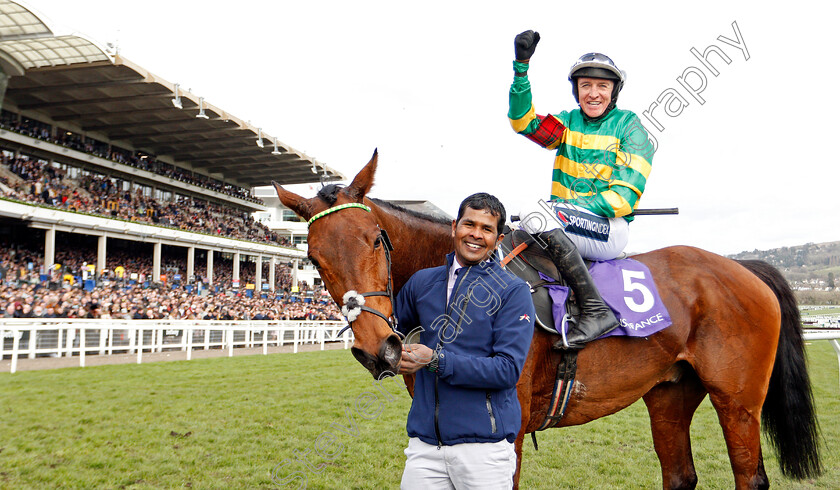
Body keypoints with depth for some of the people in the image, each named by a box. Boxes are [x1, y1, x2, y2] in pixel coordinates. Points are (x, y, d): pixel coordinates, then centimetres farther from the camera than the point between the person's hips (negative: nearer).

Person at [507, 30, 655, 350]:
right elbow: (524, 122, -5)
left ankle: (597, 311, -31)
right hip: (567, 225, 6)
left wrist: (570, 206, -21)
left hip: (610, 229, -6)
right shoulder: (568, 122, 14)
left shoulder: (630, 127, -1)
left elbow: (624, 197, -10)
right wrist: (521, 66, -14)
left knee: (537, 217, -31)